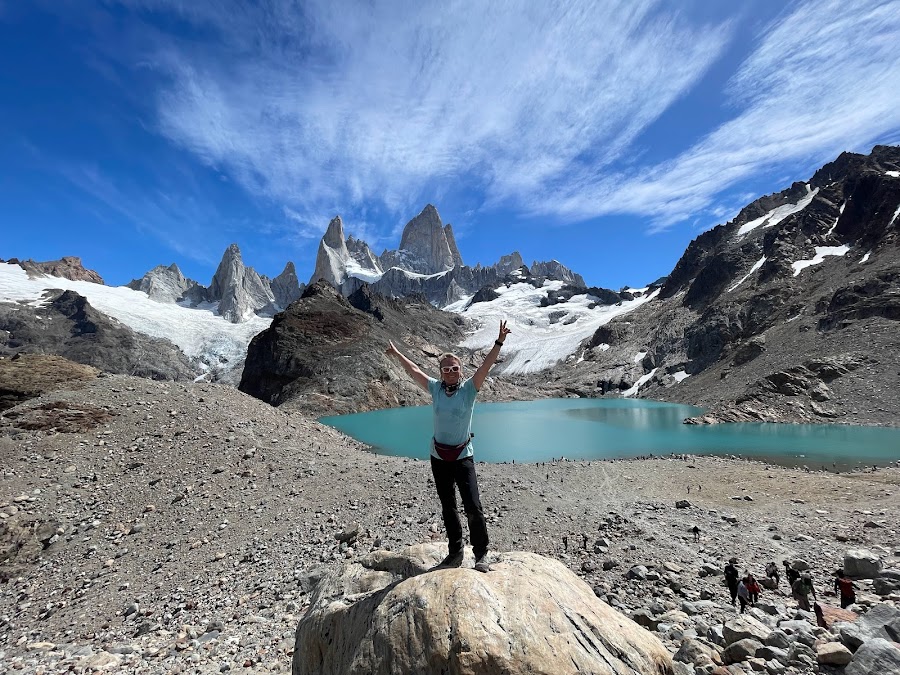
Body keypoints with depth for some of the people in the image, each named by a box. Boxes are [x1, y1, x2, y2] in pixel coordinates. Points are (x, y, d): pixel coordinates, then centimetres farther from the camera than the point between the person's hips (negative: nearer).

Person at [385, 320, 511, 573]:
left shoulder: (469, 388, -8)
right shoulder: (435, 388, -1)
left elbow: (486, 366, -20)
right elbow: (413, 370, 11)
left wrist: (499, 342, -30)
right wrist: (397, 354, 20)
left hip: (463, 457, -3)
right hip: (438, 457, 4)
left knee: (473, 507, -7)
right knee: (448, 508, 15)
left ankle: (481, 554, 11)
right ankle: (455, 553, 30)